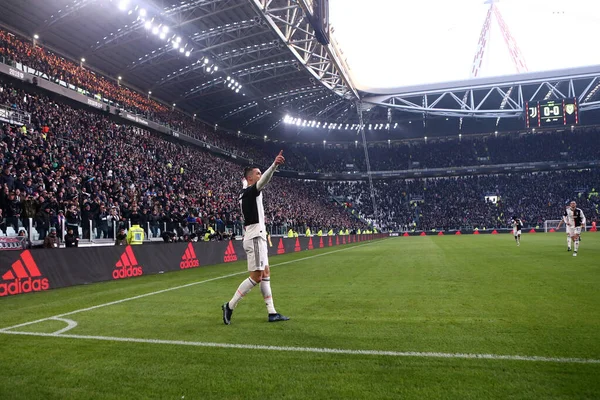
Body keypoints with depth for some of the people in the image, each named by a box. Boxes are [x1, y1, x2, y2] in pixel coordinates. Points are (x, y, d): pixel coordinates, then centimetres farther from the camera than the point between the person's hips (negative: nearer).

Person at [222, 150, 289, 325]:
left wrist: (243, 179, 60)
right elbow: (264, 180, -33)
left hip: (257, 237, 10)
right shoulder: (251, 191, -12)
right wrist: (274, 165, -48)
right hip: (255, 238, -10)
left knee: (265, 274, 10)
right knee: (256, 277, -8)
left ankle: (272, 313, 12)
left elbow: (245, 184, 41)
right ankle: (230, 306, 1)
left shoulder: (245, 192, 15)